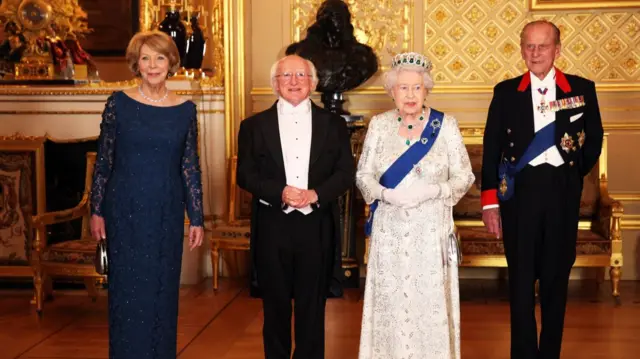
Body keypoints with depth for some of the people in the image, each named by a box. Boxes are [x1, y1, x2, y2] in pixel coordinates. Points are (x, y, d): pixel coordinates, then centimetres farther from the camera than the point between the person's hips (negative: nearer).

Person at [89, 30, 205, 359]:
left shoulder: (185, 109, 2)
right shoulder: (119, 103, -2)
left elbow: (191, 166, 5)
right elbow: (103, 160, 1)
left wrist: (197, 218, 3)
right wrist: (97, 211, -1)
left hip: (167, 212, 1)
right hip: (125, 209, -1)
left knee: (163, 290, 9)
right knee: (128, 291, 5)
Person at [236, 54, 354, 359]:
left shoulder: (333, 124, 8)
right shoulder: (254, 125, 6)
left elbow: (346, 173, 2)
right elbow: (245, 174, 0)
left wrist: (316, 194, -15)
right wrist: (280, 193, -16)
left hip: (317, 228, 0)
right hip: (272, 228, 0)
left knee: (312, 307, 7)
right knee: (275, 307, 10)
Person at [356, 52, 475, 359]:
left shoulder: (446, 125, -1)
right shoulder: (379, 124, 4)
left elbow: (464, 177, 0)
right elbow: (363, 175, 5)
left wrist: (432, 191, -18)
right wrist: (386, 194, -14)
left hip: (431, 231, -1)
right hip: (390, 231, 2)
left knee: (430, 303, 0)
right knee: (390, 304, 5)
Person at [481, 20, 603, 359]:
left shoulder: (582, 89, 3)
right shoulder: (505, 91, 3)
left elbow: (594, 139, 14)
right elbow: (491, 147, 1)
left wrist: (573, 175, 13)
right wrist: (490, 201, -4)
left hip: (562, 194, 1)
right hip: (519, 192, 0)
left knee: (556, 277, 8)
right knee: (521, 278, 3)